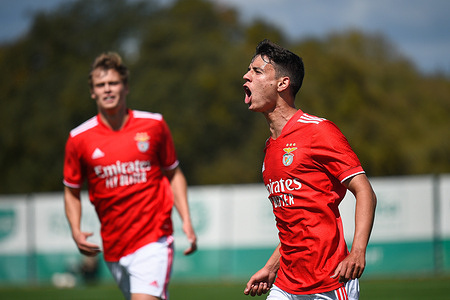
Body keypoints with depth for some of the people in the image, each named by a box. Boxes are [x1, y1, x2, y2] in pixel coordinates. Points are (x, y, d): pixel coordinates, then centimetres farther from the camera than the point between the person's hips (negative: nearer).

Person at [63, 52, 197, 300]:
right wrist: (76, 231, -5)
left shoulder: (154, 125, 0)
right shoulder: (78, 139, 0)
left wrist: (186, 221, 1)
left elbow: (174, 174, 12)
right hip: (113, 248, 2)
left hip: (153, 240, -2)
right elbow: (71, 191, 12)